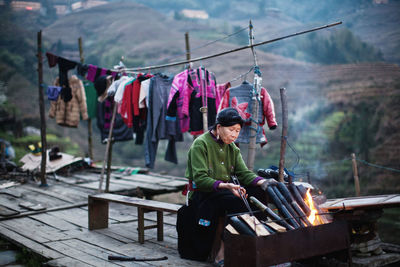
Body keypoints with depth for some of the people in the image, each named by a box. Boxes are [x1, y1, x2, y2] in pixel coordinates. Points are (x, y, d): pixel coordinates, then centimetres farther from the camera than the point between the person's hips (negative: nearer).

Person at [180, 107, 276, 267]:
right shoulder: (200, 144, -10)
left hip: (226, 190, 7)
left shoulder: (232, 148, 13)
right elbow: (200, 179, -19)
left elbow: (244, 173, 4)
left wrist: (263, 182, -16)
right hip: (202, 193, -7)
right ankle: (222, 252, -25)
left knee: (259, 193, -17)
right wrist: (225, 186, -34)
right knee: (236, 200, -33)